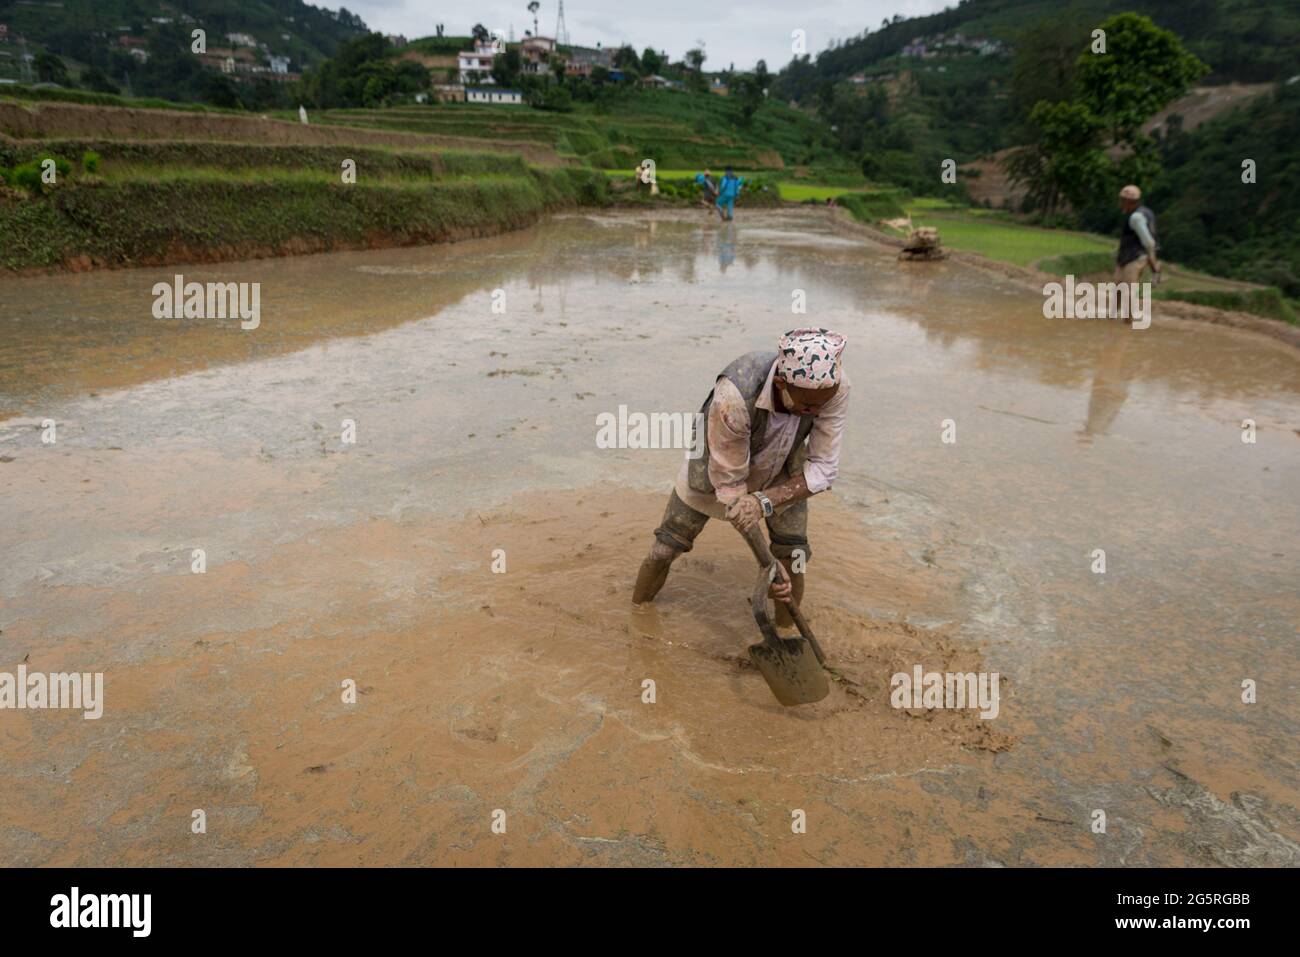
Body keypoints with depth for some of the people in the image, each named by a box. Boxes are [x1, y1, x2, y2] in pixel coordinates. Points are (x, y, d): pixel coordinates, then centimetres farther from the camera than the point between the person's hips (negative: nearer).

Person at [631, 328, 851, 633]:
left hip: (783, 473, 3)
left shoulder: (834, 385, -34)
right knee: (666, 549, 8)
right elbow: (730, 483, -33)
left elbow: (823, 468, -26)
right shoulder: (734, 395, -44)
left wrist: (765, 501, -43)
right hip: (718, 464, -2)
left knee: (794, 557, -3)